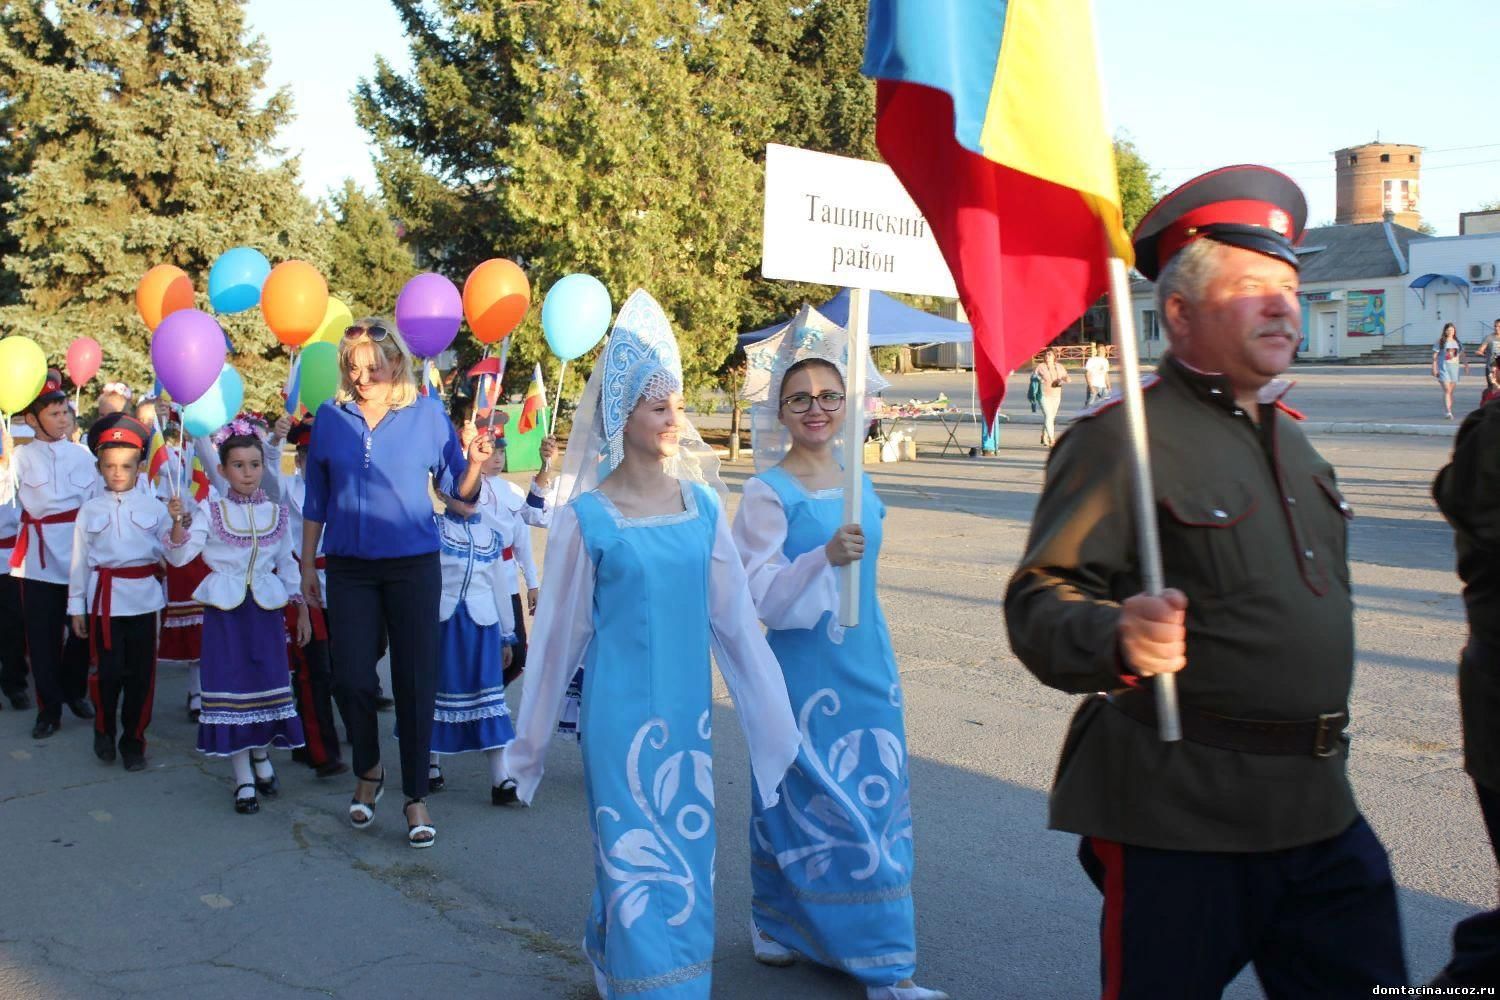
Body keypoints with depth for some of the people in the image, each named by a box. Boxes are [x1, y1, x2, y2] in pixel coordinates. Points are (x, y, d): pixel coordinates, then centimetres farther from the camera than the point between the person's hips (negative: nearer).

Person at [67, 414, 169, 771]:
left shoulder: (153, 507, 4)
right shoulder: (90, 510, 5)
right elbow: (80, 560, 6)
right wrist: (77, 606, 5)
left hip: (143, 597, 1)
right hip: (104, 598, 0)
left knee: (140, 673, 5)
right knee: (108, 670, -2)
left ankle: (133, 740, 18)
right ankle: (104, 731, 23)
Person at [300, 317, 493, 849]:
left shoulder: (426, 413, -3)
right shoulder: (331, 417, 2)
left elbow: (457, 490, -1)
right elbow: (316, 498, 9)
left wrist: (475, 463, -21)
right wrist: (308, 564, 10)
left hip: (414, 566, -2)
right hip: (349, 569, 2)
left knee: (415, 683, 2)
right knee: (351, 679, 1)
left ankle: (416, 797, 16)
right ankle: (369, 772, 29)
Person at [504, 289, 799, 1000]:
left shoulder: (702, 504, 1)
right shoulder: (586, 516, -8)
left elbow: (734, 617, 5)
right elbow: (558, 634, -2)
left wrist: (773, 715, 6)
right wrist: (529, 742, 5)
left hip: (689, 707, 4)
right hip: (621, 711, -4)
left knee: (686, 852, 14)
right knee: (640, 860, 0)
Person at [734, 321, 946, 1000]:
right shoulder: (768, 492, -12)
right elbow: (759, 595, -20)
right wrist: (824, 557, -33)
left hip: (867, 663, 6)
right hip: (804, 669, -6)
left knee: (874, 799, 10)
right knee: (806, 799, 1)